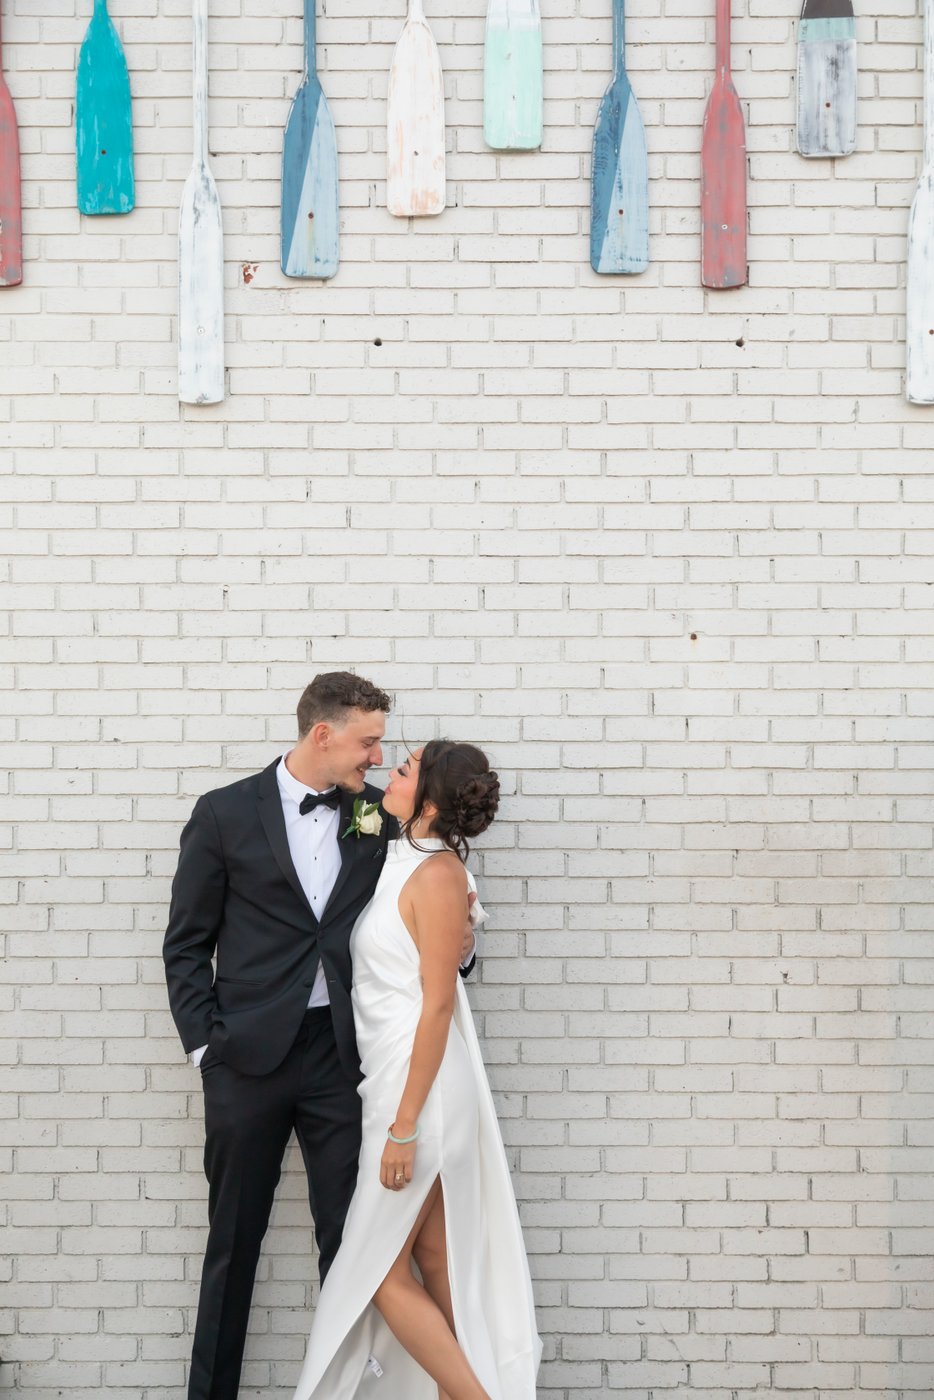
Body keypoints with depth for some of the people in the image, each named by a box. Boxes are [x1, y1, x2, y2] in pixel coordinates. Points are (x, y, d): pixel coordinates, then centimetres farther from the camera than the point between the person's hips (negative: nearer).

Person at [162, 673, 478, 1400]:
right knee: (234, 1240, 8)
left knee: (349, 1237, 3)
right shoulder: (226, 813, -1)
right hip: (250, 1054, -2)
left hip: (342, 1054, 2)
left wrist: (452, 941, -9)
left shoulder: (380, 815, 5)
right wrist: (206, 1043, -6)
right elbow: (187, 945, 2)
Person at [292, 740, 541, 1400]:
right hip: (394, 1076, 9)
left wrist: (405, 1127, -19)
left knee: (380, 1271, -2)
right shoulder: (405, 862, 10)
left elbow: (439, 1003, -19)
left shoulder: (438, 873, -17)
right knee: (435, 1259, 13)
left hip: (419, 1086, -9)